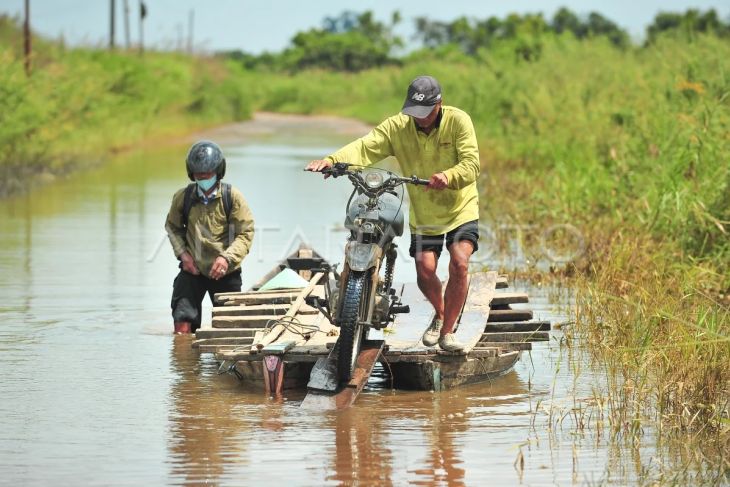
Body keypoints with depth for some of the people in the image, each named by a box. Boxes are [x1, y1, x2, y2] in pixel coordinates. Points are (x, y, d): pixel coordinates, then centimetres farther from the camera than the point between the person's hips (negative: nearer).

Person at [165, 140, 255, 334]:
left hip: (225, 272, -1)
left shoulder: (233, 197, -9)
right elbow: (172, 227, 14)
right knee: (182, 326, -12)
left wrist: (227, 257, -25)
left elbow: (245, 233, -9)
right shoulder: (183, 197, -3)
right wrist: (182, 253, -3)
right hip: (193, 269, 1)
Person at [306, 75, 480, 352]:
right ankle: (440, 314, 29)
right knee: (425, 271, -6)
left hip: (460, 207, -2)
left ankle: (447, 332, -3)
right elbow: (366, 147, -20)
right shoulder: (397, 126, -7)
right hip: (424, 213, 2)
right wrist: (332, 160, -38)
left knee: (459, 264, -19)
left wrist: (448, 177, -43)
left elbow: (471, 163, -21)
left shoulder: (458, 121, -13)